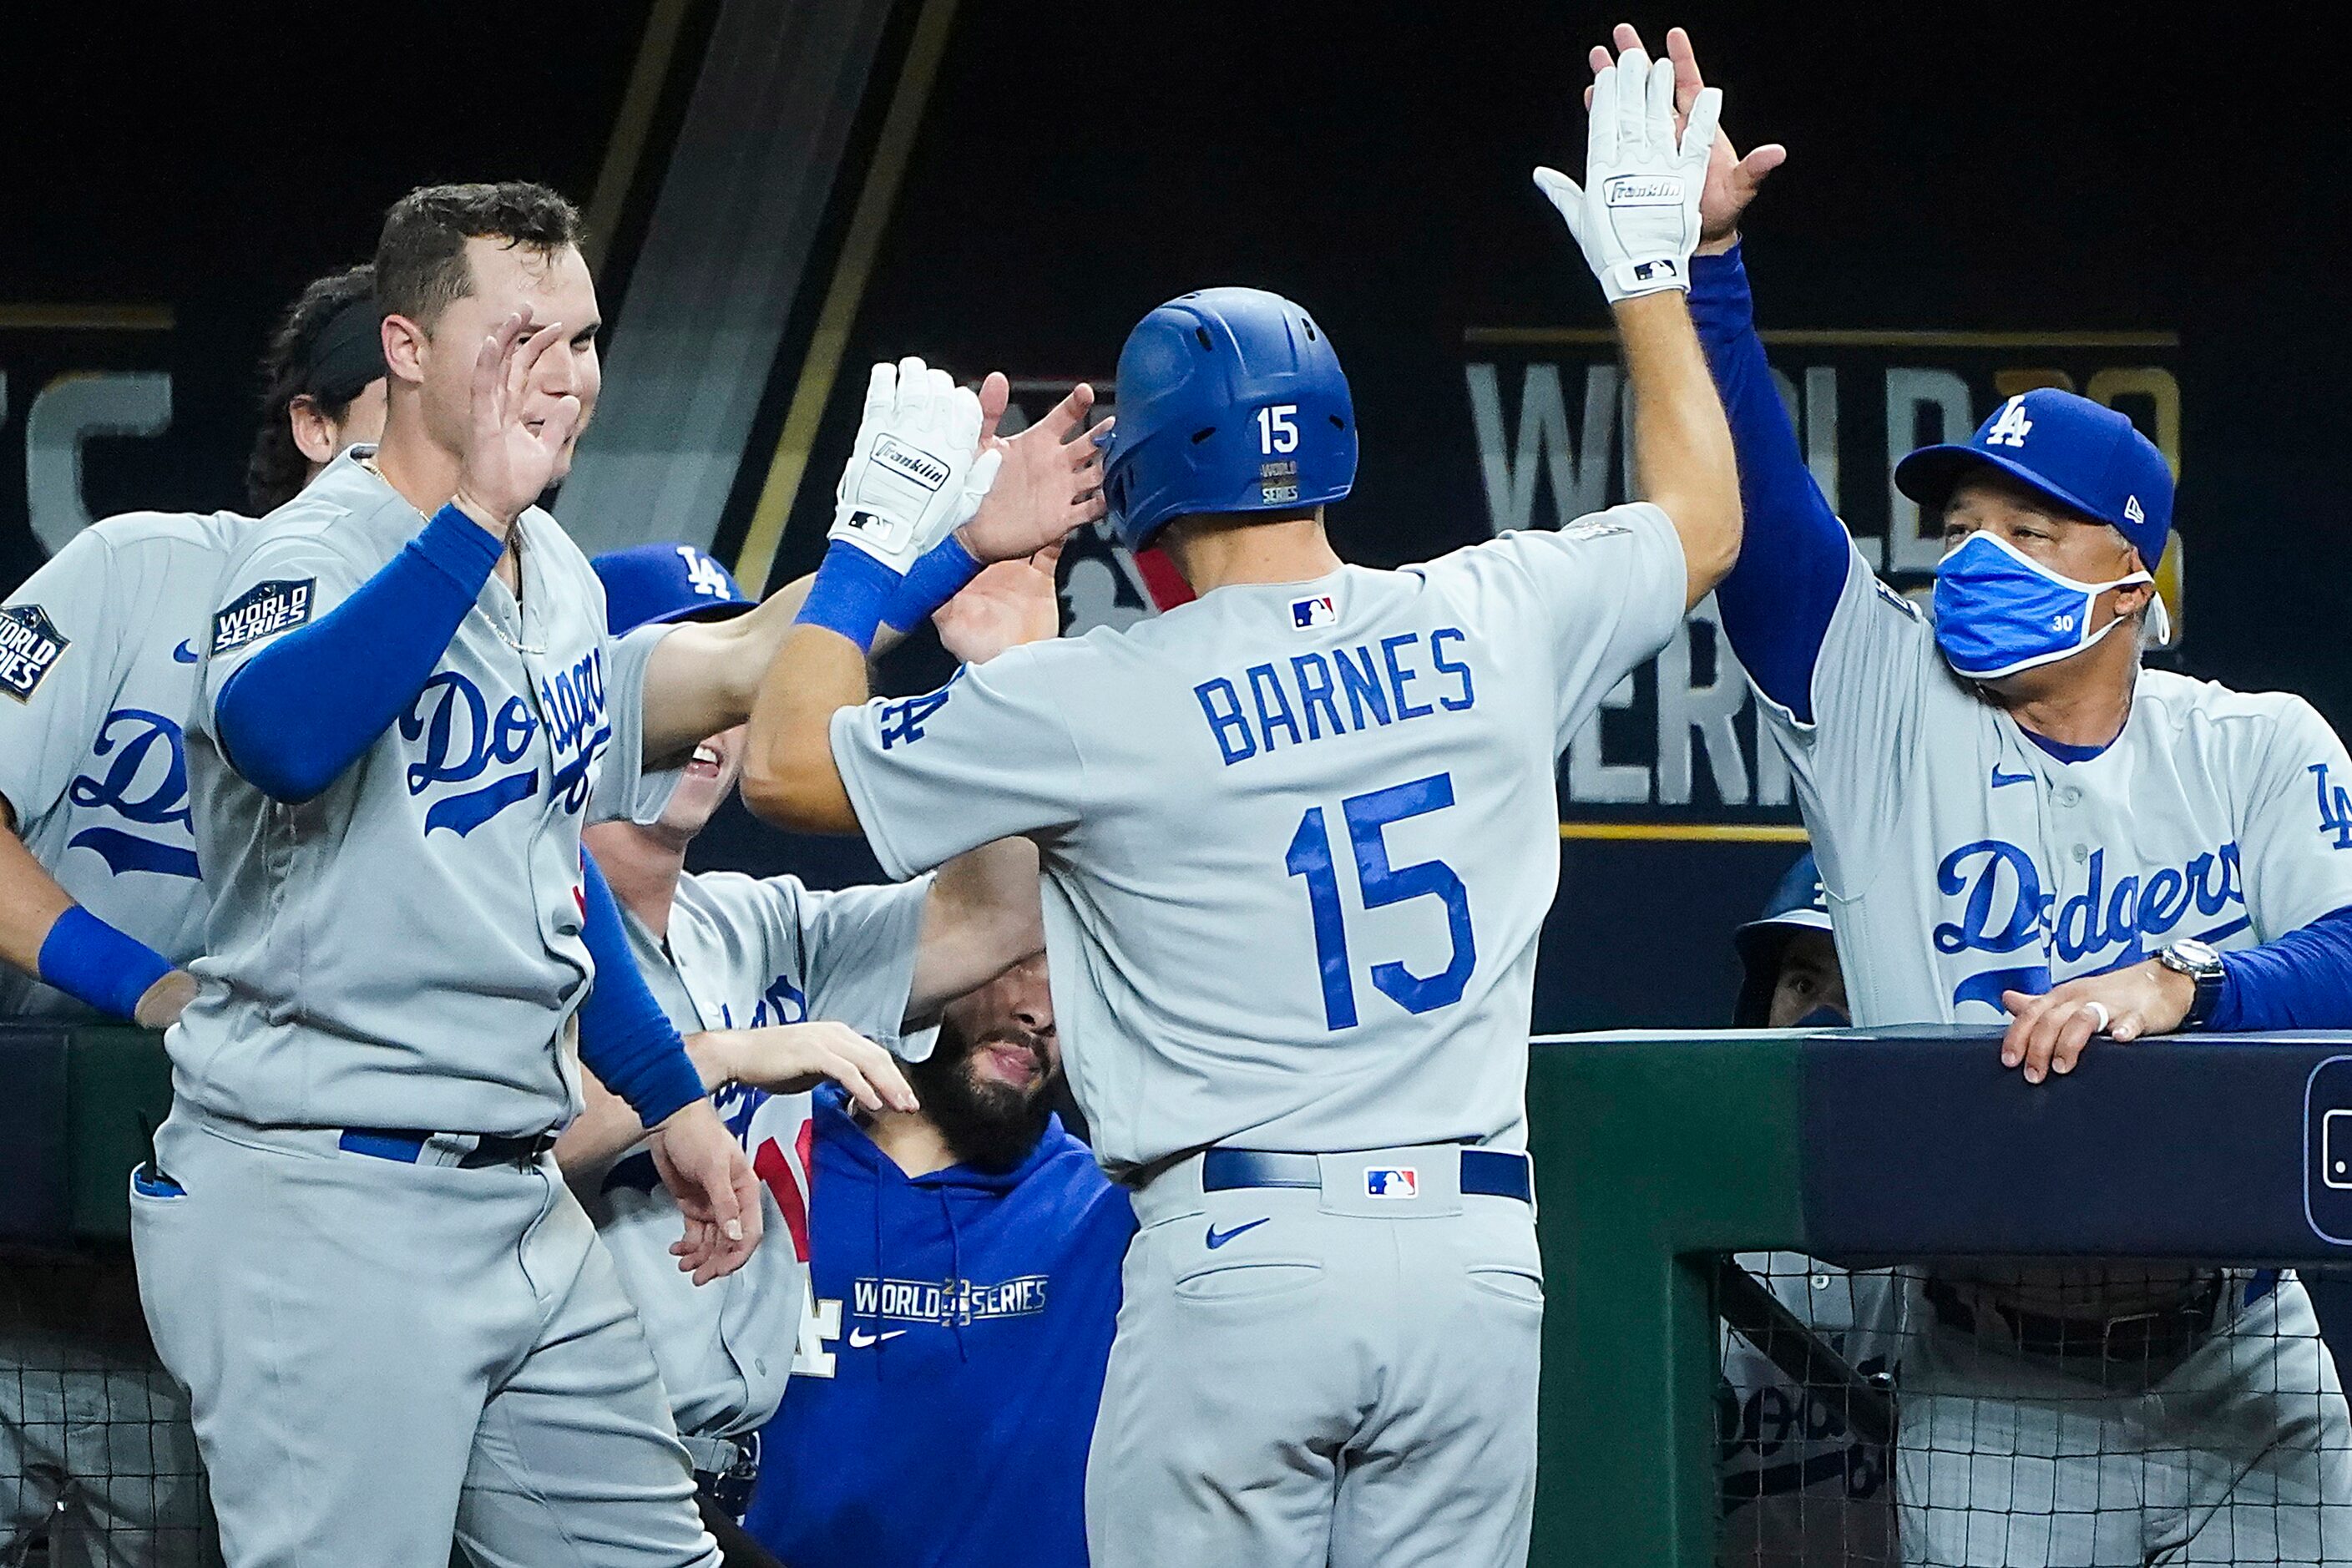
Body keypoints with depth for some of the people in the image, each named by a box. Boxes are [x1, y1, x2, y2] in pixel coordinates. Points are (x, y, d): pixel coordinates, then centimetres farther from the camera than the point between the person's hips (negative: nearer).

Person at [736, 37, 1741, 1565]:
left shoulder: (1102, 699, -4)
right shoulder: (1489, 627, 6)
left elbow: (788, 761, 7)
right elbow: (1702, 521, 27)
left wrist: (875, 539, 18)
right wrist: (1650, 266, 37)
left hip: (1239, 1262, -3)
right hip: (1475, 1254, 3)